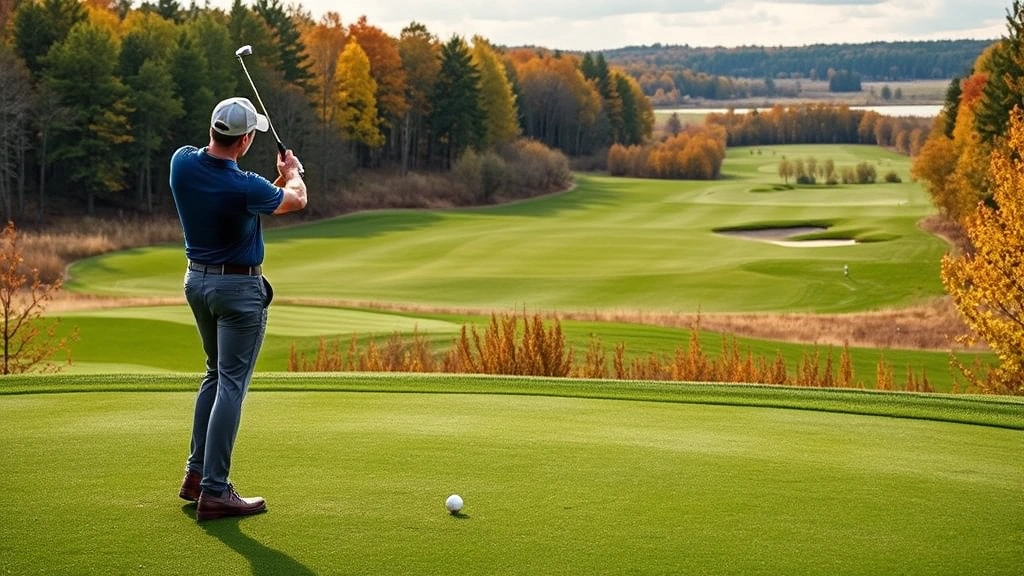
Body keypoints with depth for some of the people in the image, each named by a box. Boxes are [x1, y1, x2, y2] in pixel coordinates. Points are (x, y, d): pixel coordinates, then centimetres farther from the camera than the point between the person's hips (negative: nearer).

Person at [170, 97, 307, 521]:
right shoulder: (244, 188, -24)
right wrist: (292, 172, 20)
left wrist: (278, 181, 14)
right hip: (239, 288, -7)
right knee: (232, 385, -4)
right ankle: (214, 491, -6)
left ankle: (196, 472, 21)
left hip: (197, 280, 7)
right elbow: (296, 200, -2)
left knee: (216, 374, 20)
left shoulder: (182, 162, -9)